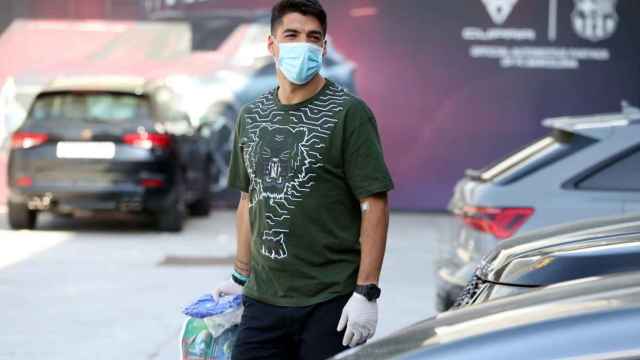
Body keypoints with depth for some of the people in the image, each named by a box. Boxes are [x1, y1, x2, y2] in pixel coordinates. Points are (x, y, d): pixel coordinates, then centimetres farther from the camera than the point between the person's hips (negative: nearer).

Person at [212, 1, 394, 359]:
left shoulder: (348, 113, -6)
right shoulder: (251, 117, 12)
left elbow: (374, 205, -10)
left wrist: (366, 292, -15)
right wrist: (241, 277, 20)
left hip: (330, 302, -5)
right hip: (263, 299, 5)